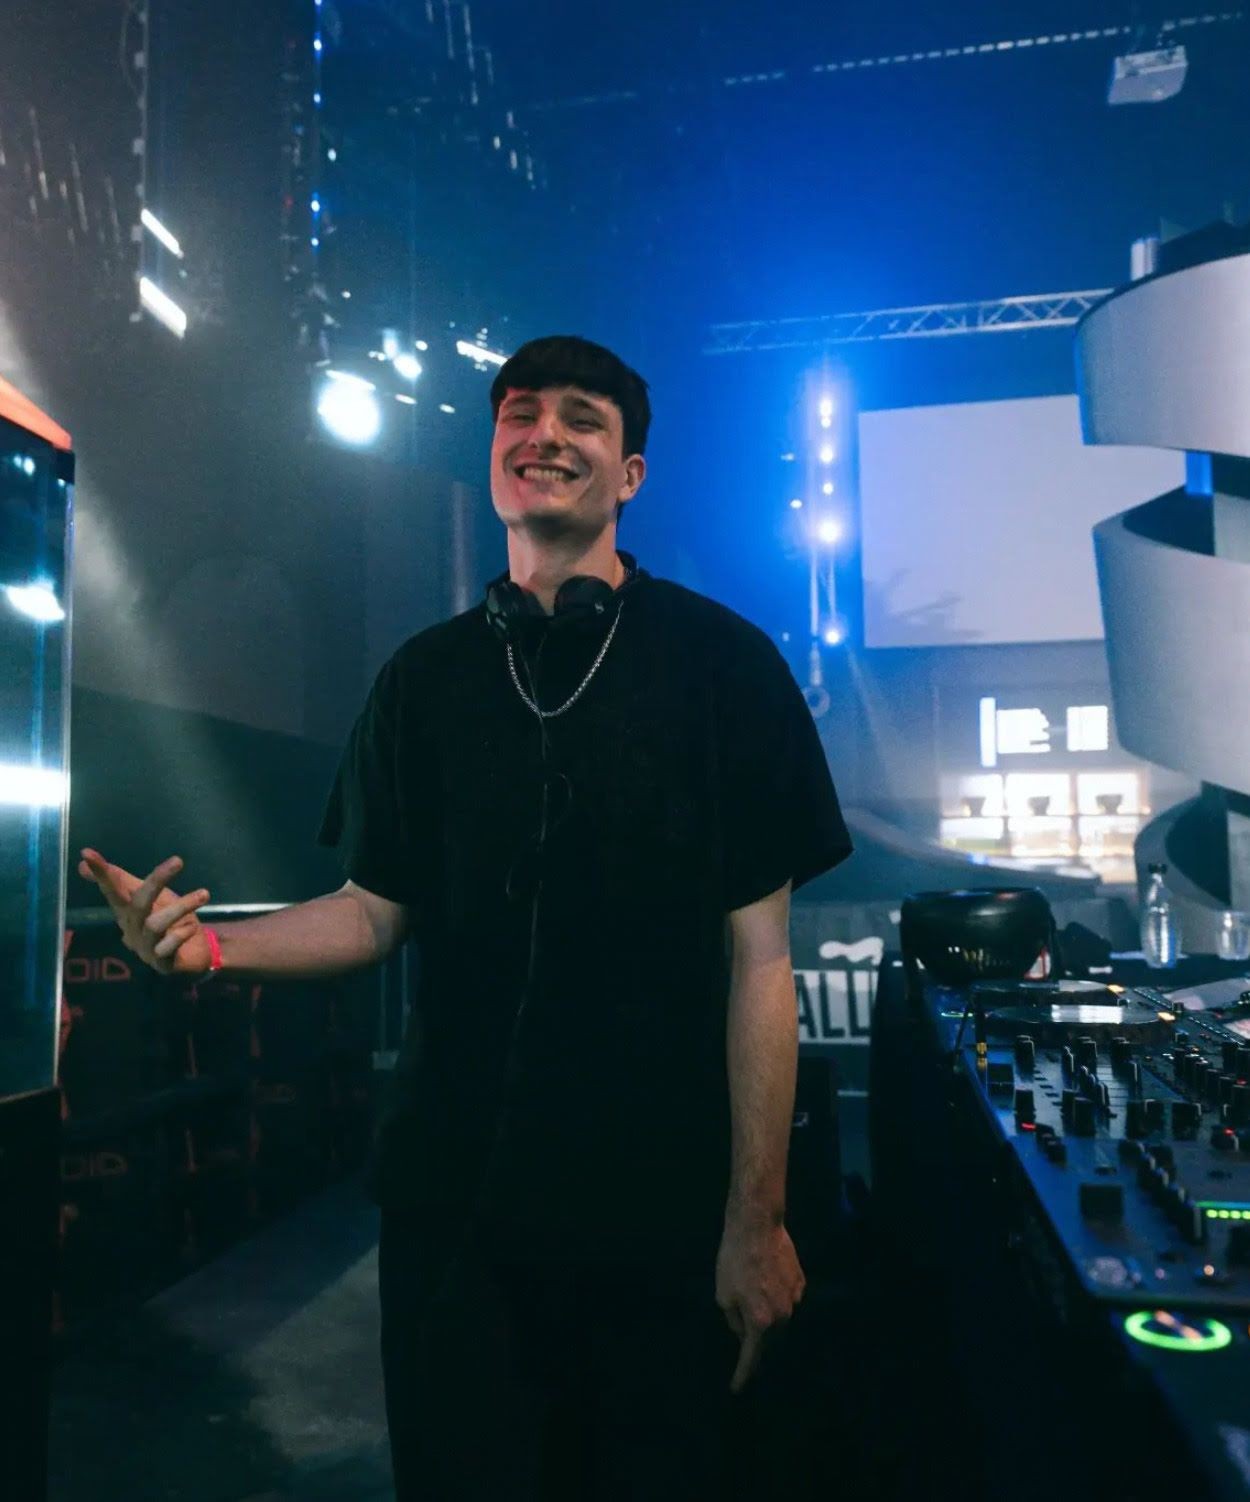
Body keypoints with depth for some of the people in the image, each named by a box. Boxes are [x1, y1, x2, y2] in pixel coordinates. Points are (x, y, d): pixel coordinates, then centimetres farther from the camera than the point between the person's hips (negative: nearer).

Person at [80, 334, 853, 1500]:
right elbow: (376, 912, 8)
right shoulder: (428, 675, 4)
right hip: (451, 1196, 3)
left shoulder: (720, 662, -6)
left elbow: (757, 954, -7)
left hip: (660, 1211, -2)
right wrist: (213, 945, -11)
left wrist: (757, 1217, -8)